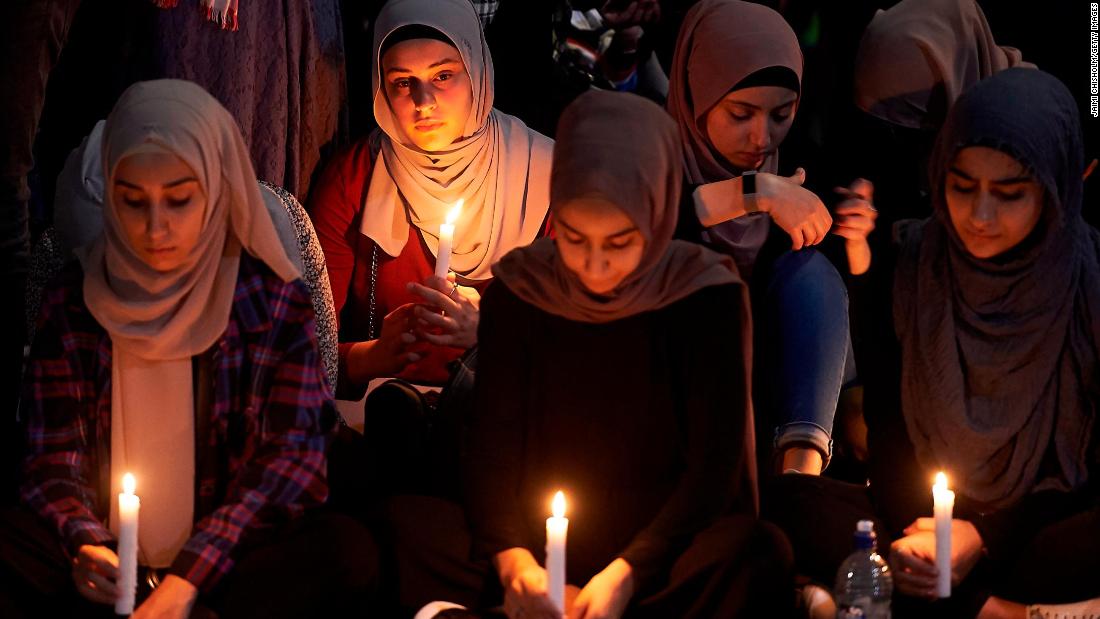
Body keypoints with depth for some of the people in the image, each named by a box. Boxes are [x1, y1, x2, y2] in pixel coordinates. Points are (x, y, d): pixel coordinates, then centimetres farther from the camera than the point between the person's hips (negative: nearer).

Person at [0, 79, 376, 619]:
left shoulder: (274, 301, 3)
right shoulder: (74, 301, 7)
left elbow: (288, 458, -2)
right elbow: (51, 458, 6)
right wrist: (82, 544, -18)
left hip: (226, 564, -1)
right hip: (106, 569, 1)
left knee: (347, 549, -32)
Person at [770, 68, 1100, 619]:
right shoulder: (903, 268, -3)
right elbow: (885, 424, 3)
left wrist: (984, 535, -16)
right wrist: (912, 525, -16)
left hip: (1046, 525, -3)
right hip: (928, 511, 3)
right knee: (795, 506, -27)